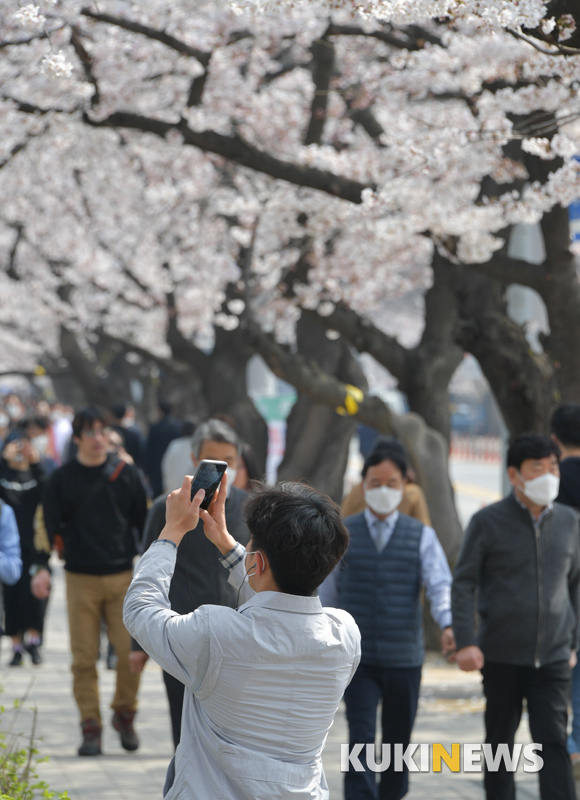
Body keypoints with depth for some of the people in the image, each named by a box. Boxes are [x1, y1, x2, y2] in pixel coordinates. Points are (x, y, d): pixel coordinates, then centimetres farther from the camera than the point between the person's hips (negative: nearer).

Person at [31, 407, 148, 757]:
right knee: (84, 658, -1)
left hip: (123, 577, 0)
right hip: (81, 579, 0)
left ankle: (124, 714, 13)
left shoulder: (127, 474, 7)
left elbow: (144, 523, 13)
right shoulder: (62, 479, 4)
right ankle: (91, 726, 8)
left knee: (132, 651, -8)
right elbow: (50, 527, 4)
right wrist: (43, 568, -9)